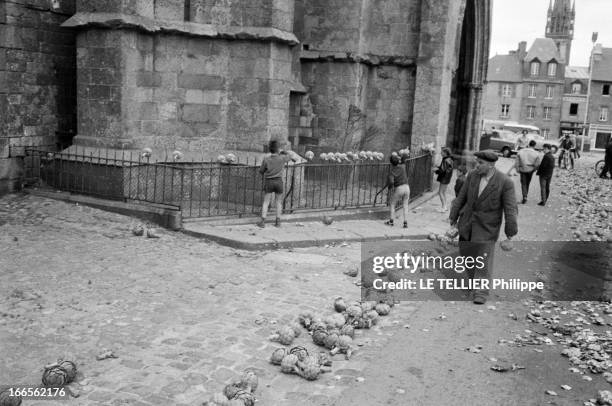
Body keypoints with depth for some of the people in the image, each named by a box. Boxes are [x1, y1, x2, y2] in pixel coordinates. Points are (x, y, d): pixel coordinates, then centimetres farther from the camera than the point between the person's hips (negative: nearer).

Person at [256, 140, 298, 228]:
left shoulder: (266, 159, -7)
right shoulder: (282, 158, -7)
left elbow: (261, 171, 4)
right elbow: (292, 155, 11)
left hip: (268, 181, 0)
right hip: (278, 181, 0)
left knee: (266, 202, 4)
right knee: (279, 201, 13)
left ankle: (263, 221, -1)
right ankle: (278, 221, 13)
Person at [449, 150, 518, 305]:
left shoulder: (505, 182, -16)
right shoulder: (472, 175, -3)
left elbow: (510, 208, -14)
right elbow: (462, 197, 6)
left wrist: (511, 230, -14)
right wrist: (454, 215, 11)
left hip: (487, 227, -5)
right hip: (467, 223, 5)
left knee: (483, 258, -4)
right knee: (466, 253, 15)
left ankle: (481, 292, 6)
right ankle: (472, 278, 38)